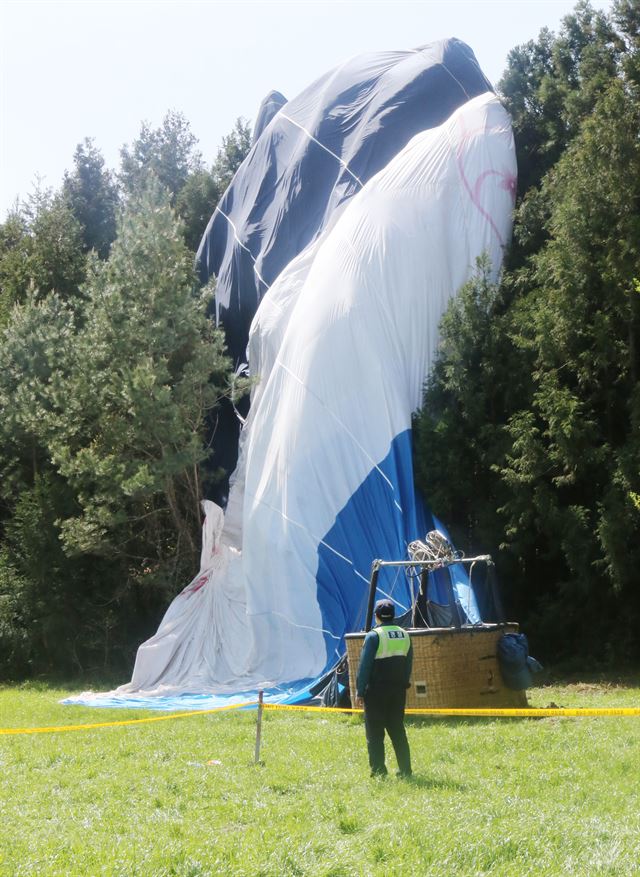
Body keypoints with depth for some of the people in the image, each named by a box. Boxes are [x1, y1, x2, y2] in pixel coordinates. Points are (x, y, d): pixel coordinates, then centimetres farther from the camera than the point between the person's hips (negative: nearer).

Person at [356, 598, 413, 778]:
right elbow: (408, 664, 12)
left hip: (377, 691, -6)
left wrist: (360, 691, -8)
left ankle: (378, 771, -1)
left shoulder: (374, 636, -11)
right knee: (397, 730, 12)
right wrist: (403, 685, 17)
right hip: (398, 690, 6)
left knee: (375, 732, 0)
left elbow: (364, 666, -12)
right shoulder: (404, 635, 8)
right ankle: (405, 770, 11)